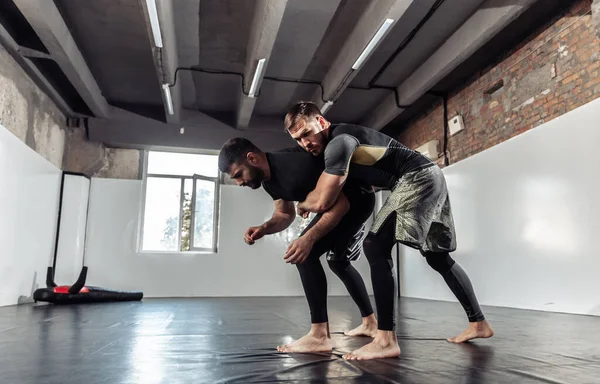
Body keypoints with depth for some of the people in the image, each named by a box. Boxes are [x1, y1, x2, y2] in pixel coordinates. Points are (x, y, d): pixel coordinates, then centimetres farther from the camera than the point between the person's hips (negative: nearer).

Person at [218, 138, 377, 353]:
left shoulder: (295, 167, -33)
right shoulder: (268, 178, -3)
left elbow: (340, 203, -30)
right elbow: (285, 214, 7)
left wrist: (309, 237, -40)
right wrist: (264, 228, -14)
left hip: (356, 199, -10)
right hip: (338, 201, 11)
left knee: (304, 252, -21)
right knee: (338, 262, 22)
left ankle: (320, 336, -16)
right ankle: (370, 323, 36)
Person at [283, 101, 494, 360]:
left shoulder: (339, 142, -19)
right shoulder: (335, 145, 12)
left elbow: (322, 202, -20)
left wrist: (301, 205, 0)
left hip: (418, 179, -11)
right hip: (430, 179, 11)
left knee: (375, 246, -18)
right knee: (439, 258, 18)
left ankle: (386, 340, -19)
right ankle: (478, 323, 30)